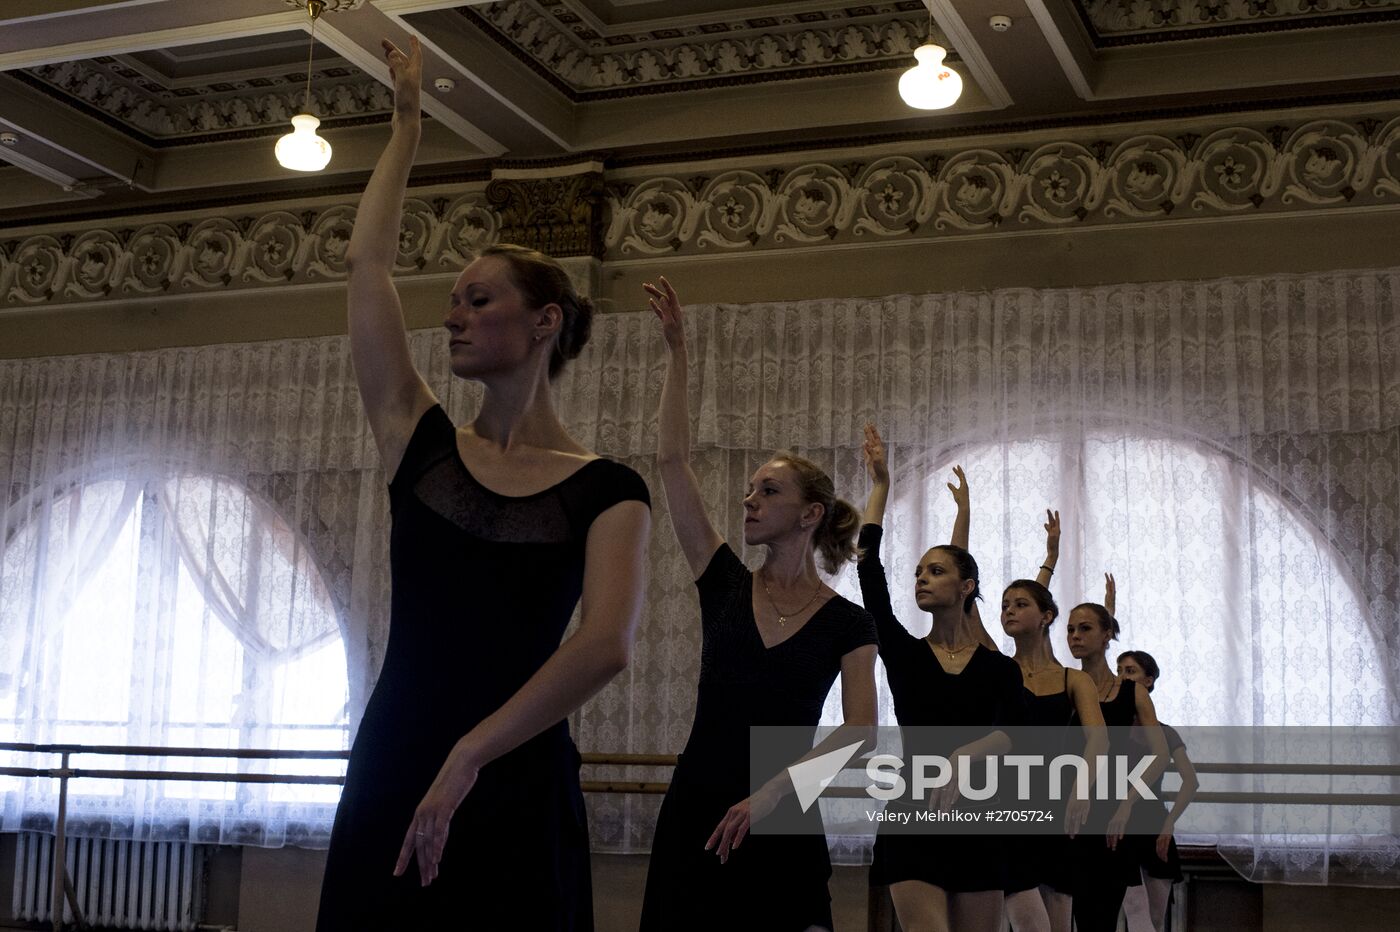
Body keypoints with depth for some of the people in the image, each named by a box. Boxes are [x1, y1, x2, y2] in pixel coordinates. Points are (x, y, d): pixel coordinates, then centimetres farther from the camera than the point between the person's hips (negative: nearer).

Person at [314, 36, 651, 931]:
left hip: (515, 792, -3)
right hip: (391, 780, 3)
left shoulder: (604, 489, -1)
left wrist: (469, 755, -25)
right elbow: (368, 266, 10)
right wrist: (406, 127, 19)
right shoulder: (423, 446, 9)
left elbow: (608, 641, -17)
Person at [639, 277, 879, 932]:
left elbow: (860, 727, -11)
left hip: (781, 829, -2)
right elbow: (672, 461, 1)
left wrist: (772, 792, -21)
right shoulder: (725, 586, 5)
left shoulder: (846, 624, 1)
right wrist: (677, 352, 0)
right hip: (695, 815, 2)